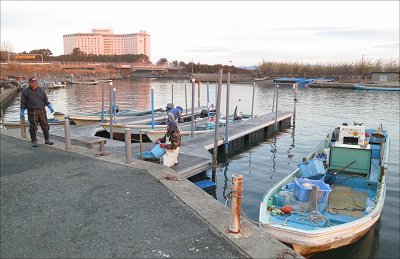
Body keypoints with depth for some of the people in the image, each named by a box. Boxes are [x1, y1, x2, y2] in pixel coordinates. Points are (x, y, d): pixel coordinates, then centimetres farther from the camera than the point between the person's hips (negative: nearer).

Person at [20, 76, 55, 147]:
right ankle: (34, 141, 11)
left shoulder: (41, 90, 10)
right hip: (32, 112, -3)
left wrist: (50, 107, 4)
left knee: (45, 126, 4)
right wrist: (22, 112, 0)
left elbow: (46, 100, 14)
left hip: (42, 111, 3)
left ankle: (47, 139, 15)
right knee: (33, 127, 0)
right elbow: (23, 103, 4)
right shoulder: (25, 91, 2)